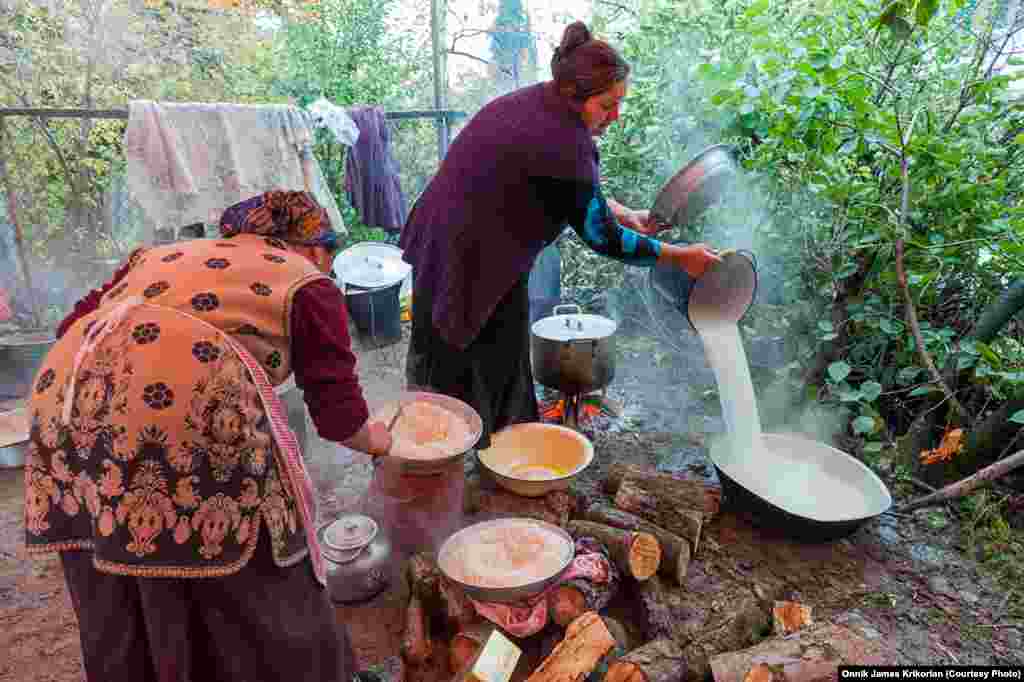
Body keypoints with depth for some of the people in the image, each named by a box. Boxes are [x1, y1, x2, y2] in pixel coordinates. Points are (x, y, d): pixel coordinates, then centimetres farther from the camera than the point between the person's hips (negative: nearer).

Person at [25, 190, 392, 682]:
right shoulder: (307, 284, 14)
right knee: (253, 596, 15)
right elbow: (338, 416, 10)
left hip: (65, 393, 7)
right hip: (188, 406, -6)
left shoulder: (161, 254, 30)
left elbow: (73, 324, 25)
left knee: (117, 602, 25)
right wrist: (375, 439, 29)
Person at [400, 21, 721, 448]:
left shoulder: (531, 102, 3)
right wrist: (680, 257, -10)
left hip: (441, 247, 10)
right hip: (478, 265, -10)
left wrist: (626, 214, 8)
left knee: (442, 359, 21)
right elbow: (601, 237, -20)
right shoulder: (562, 144, -27)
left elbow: (579, 189, 16)